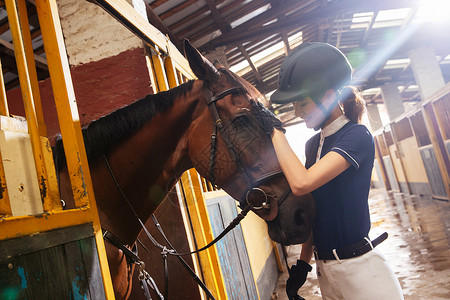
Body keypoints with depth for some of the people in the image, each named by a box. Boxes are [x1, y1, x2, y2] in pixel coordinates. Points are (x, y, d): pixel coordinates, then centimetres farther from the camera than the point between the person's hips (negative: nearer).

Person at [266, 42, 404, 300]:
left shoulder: (357, 136, -16)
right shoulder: (313, 145, 7)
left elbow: (301, 183, -29)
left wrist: (275, 130, -19)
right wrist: (303, 262, 9)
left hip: (359, 268, -7)